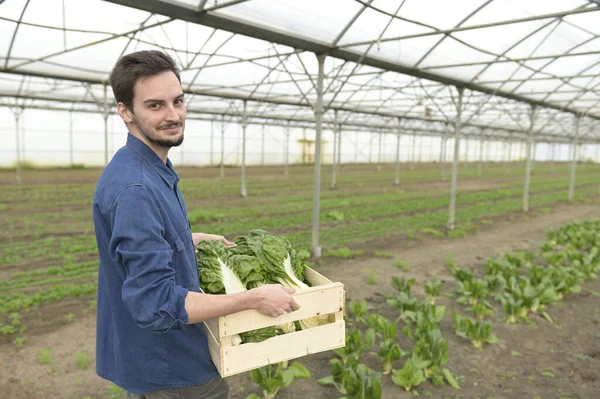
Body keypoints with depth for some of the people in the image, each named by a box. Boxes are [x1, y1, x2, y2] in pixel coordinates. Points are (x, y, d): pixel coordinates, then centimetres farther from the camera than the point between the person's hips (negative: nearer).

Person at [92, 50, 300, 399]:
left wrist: (196, 238, 15)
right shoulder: (134, 187, -30)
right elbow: (156, 304, -32)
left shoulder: (157, 170, 1)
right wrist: (256, 299, -28)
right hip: (166, 370, -9)